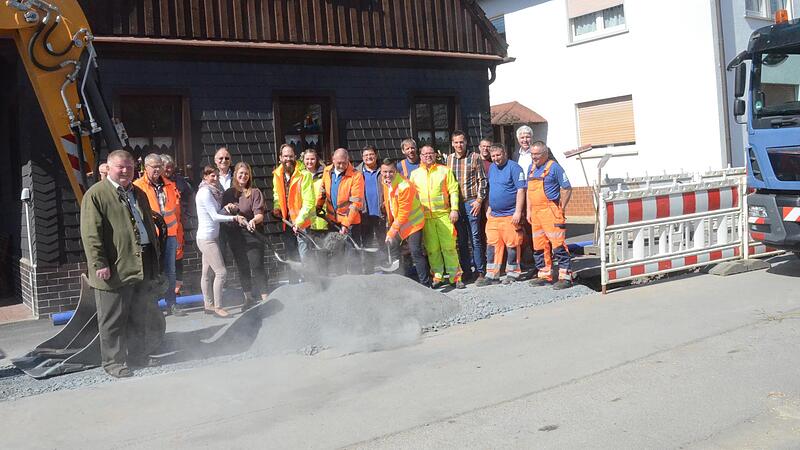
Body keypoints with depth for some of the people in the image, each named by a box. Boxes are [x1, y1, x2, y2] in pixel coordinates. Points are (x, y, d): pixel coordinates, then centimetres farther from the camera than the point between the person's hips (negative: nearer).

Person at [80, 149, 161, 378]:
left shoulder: (139, 194, 16)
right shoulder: (96, 194, -7)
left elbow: (149, 224, 23)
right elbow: (91, 234, -12)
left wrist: (154, 255, 17)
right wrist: (99, 264, -17)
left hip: (141, 265, 7)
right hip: (115, 269, -7)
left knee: (139, 317, 15)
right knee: (113, 320, 3)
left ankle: (136, 355, 27)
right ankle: (113, 361, 13)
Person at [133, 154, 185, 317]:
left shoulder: (170, 186, 13)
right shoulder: (138, 187, -2)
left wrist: (177, 233, 13)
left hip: (169, 234, 4)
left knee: (170, 271, 9)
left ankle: (171, 303, 17)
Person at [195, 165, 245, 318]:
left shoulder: (212, 191, 13)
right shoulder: (205, 192, -14)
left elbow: (218, 212, 10)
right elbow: (215, 216, -17)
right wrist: (234, 218, -13)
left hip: (211, 237, 9)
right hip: (206, 238, -9)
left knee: (207, 273, 13)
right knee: (221, 272, -10)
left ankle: (208, 305, 20)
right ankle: (217, 307, -4)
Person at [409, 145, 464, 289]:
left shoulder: (444, 170, 7)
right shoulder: (414, 174, 12)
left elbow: (453, 190, 4)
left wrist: (454, 209, -5)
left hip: (444, 215, -2)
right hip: (425, 217, 2)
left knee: (449, 247, -4)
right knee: (432, 249, 3)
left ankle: (455, 277, 2)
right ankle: (437, 277, 13)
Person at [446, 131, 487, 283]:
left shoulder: (475, 157, 0)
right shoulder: (448, 159, 10)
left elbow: (482, 180, 0)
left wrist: (479, 200, -8)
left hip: (471, 202, -4)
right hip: (454, 203, 4)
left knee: (475, 238, -3)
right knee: (461, 239, 8)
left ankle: (480, 272, 3)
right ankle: (466, 271, 16)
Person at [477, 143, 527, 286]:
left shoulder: (514, 167, -9)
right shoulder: (492, 168, 14)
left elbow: (521, 190, -13)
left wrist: (518, 212, -18)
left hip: (510, 215, -7)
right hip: (494, 215, 7)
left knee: (512, 245, 0)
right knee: (492, 245, 6)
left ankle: (512, 274, 12)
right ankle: (492, 275, 11)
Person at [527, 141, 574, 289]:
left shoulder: (554, 167, -7)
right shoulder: (532, 168, 15)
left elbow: (567, 189, -7)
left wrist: (561, 209, -9)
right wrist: (529, 211, 16)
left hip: (550, 212, -8)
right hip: (536, 213, 8)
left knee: (558, 244, -10)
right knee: (539, 246, 12)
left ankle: (565, 276, -7)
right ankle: (544, 275, 21)